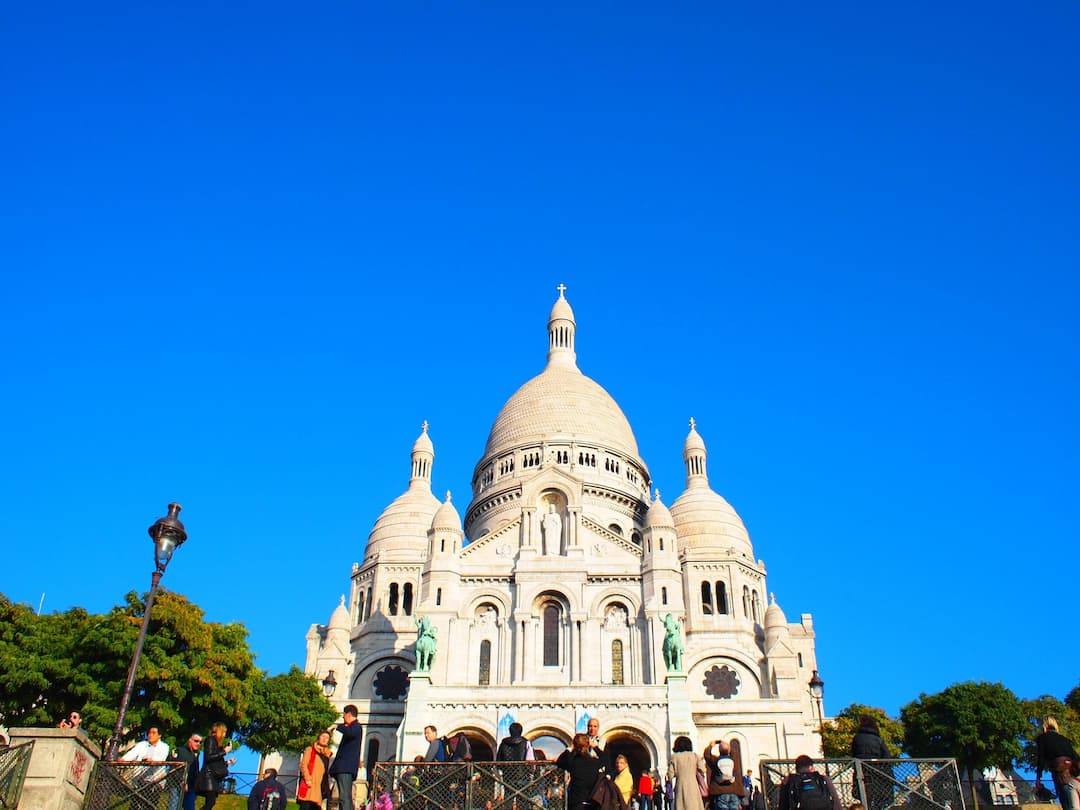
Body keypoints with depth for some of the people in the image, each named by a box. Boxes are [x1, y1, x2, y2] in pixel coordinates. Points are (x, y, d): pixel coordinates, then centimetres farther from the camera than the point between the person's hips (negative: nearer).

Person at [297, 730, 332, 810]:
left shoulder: (327, 754, 22)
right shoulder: (310, 749, 8)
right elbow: (303, 765, -3)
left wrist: (327, 786, 11)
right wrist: (308, 779, -15)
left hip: (319, 786, 5)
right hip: (309, 785, -5)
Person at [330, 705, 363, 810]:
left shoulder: (356, 726, -7)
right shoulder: (352, 727, 23)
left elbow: (350, 732, -31)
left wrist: (338, 726, -19)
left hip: (346, 768, -11)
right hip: (343, 767, 11)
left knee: (344, 797, -20)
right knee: (345, 797, 9)